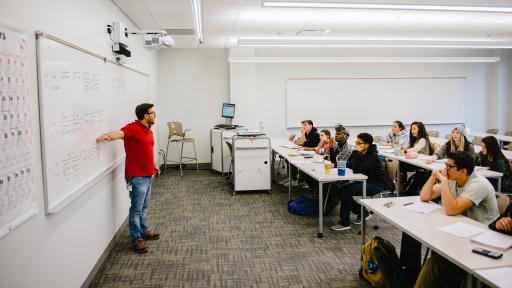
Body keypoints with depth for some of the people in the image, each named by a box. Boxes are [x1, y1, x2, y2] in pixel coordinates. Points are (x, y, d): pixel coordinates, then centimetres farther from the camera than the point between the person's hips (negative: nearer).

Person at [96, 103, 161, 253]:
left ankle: (144, 231, 34)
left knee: (144, 206, 20)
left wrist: (154, 165, 29)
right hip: (136, 176, -9)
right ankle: (136, 239, 10)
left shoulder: (148, 130, 12)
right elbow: (119, 133, -36)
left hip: (147, 175, 9)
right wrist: (106, 136, -56)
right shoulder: (132, 128, -15)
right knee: (136, 209, 0)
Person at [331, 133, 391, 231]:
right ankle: (362, 213, 13)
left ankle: (344, 223, -11)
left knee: (347, 190, -22)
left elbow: (356, 170, -30)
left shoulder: (372, 156, -22)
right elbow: (349, 165, 5)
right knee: (341, 190, -3)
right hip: (366, 182, 9)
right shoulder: (360, 154, 2)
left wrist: (356, 153, -27)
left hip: (377, 184, -9)